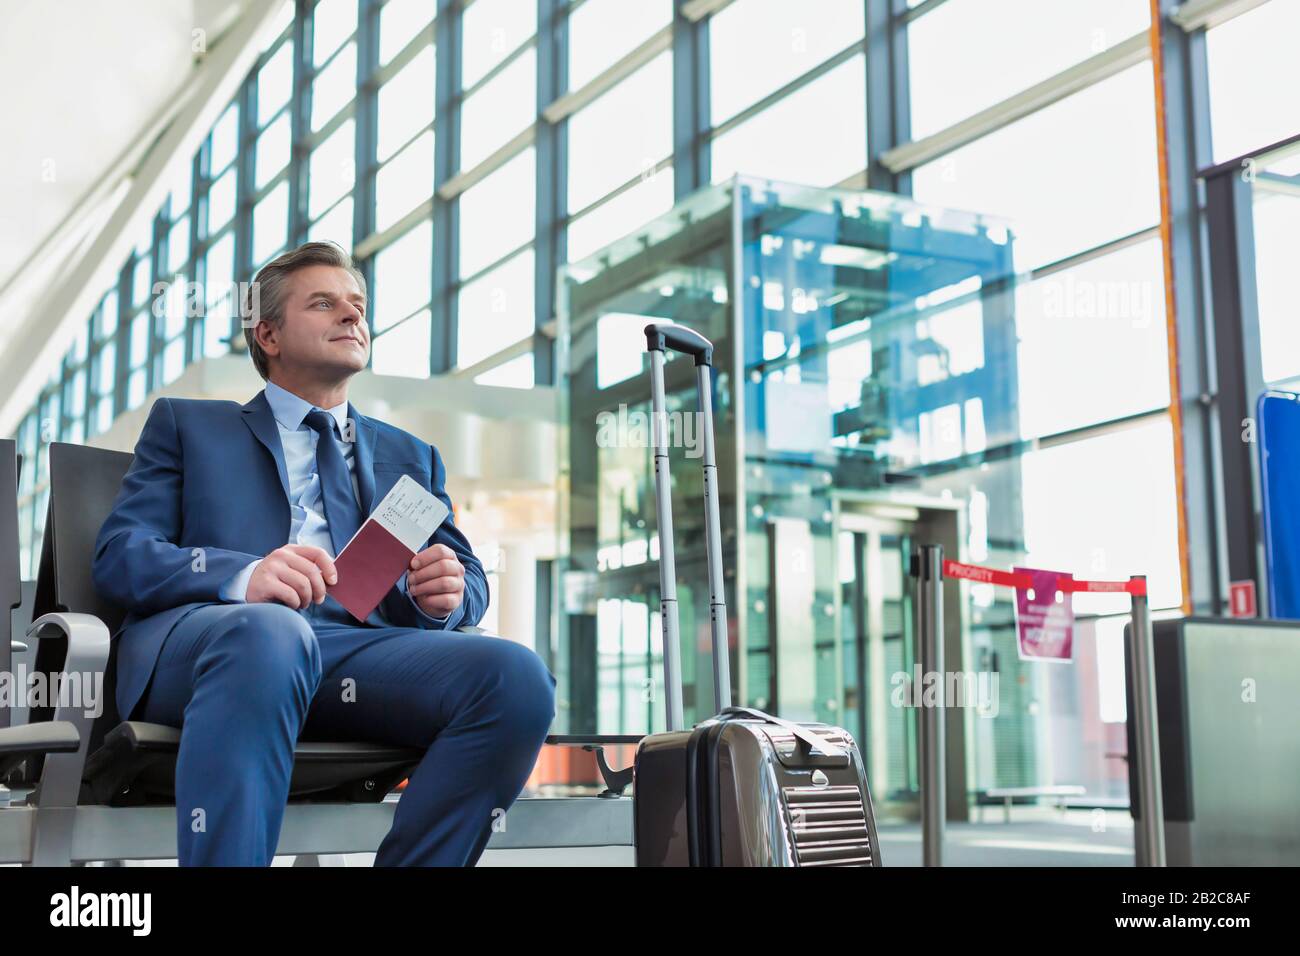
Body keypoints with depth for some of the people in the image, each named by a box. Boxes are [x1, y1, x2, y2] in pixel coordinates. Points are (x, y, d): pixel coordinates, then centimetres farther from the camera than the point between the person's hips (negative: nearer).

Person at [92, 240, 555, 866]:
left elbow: (469, 580, 23)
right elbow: (119, 556, 7)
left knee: (518, 675, -28)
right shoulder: (186, 424, 22)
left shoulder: (409, 456, 31)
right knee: (268, 630, -41)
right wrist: (241, 576, -15)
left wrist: (444, 594, -5)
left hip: (360, 650, 3)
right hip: (202, 639, -3)